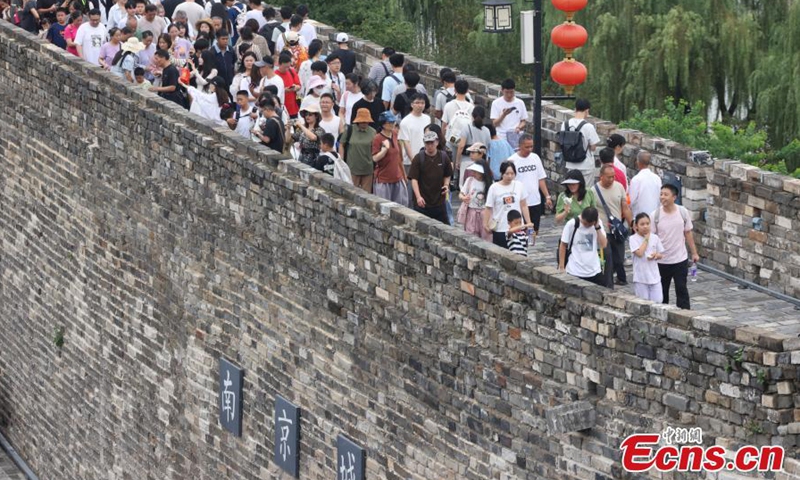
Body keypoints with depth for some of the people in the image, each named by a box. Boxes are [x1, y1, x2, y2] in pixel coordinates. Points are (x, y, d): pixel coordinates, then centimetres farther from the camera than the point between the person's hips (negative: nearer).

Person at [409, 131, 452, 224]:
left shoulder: (443, 157, 3)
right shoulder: (418, 158, -6)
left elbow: (447, 175, 17)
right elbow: (414, 179, -9)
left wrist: (446, 185, -4)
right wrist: (418, 196, -19)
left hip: (439, 201, 2)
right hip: (423, 202, -2)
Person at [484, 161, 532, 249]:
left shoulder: (519, 186, 2)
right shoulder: (494, 188, -4)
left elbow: (524, 206, 9)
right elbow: (488, 208, -2)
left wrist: (528, 223, 7)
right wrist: (485, 224, -8)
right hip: (500, 229, -2)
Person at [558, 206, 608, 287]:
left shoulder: (598, 223, -1)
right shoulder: (571, 225, -10)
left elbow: (603, 245, -7)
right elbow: (563, 246, -2)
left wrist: (597, 227, -14)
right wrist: (562, 267, -2)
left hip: (595, 271, 3)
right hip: (574, 272, -3)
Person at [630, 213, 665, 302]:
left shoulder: (655, 237, 4)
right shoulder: (634, 239, -7)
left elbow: (661, 255, 13)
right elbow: (639, 253, -21)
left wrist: (656, 255, -11)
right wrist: (646, 239, -12)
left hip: (654, 276, 3)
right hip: (641, 277, -3)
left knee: (658, 301, 0)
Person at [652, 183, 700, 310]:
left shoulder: (683, 212, -5)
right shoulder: (655, 215, -9)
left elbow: (688, 233, 5)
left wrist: (694, 253, 8)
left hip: (680, 259, 0)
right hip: (661, 260, 0)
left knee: (681, 289, 1)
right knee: (662, 290, 11)